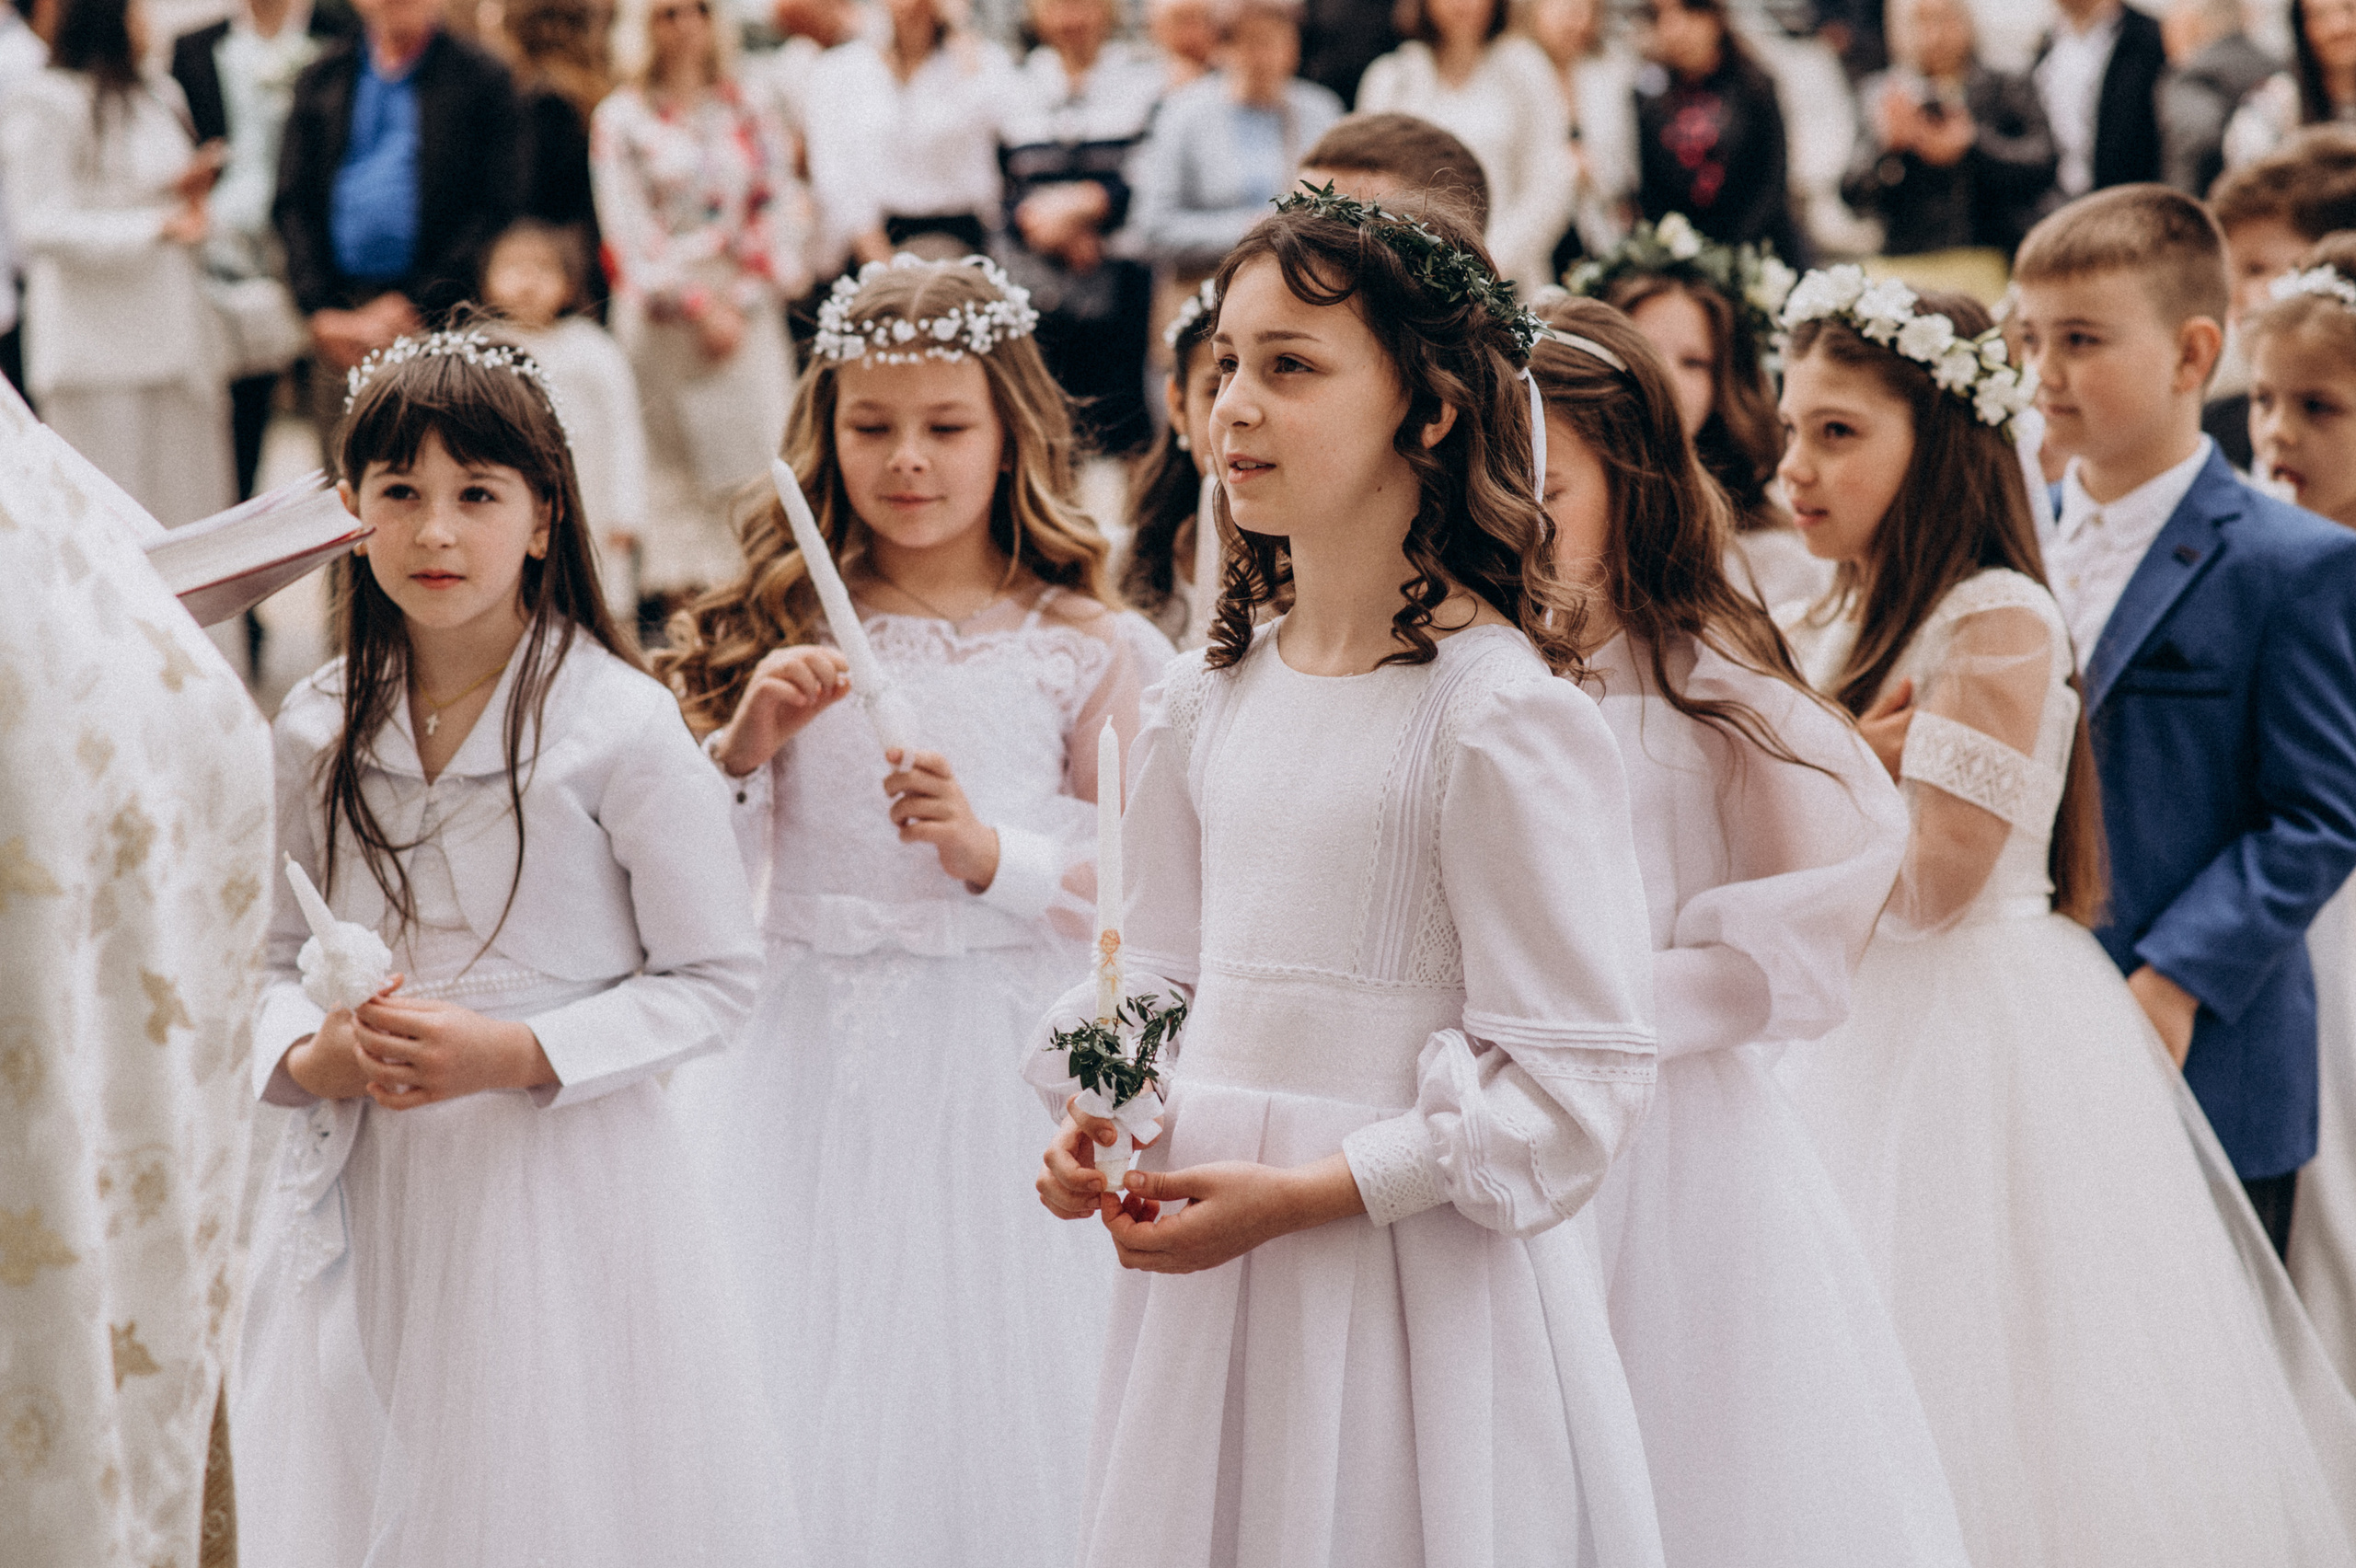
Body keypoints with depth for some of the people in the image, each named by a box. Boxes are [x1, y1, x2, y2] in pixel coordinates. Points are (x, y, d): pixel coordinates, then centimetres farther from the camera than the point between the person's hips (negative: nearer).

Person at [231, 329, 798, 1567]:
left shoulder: (621, 726, -11)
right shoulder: (317, 730, 3)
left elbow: (714, 979, -7)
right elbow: (271, 955, 11)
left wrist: (514, 1054, -18)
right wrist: (307, 1057, -11)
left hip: (563, 1187, -4)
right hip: (368, 1196, 4)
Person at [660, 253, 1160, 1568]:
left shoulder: (1076, 644, -1)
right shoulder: (781, 632, 4)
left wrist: (990, 853, -17)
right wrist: (744, 744, -11)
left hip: (1000, 1058, -2)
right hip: (807, 1056, 2)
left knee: (982, 1407, 3)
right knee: (794, 1408, 7)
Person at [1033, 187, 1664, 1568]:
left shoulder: (1505, 714, -14)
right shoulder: (1210, 700, 8)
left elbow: (1575, 1086, -16)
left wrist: (1300, 1193, -19)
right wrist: (1097, 1127, -1)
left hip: (1417, 1279, -6)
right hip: (1208, 1286, 6)